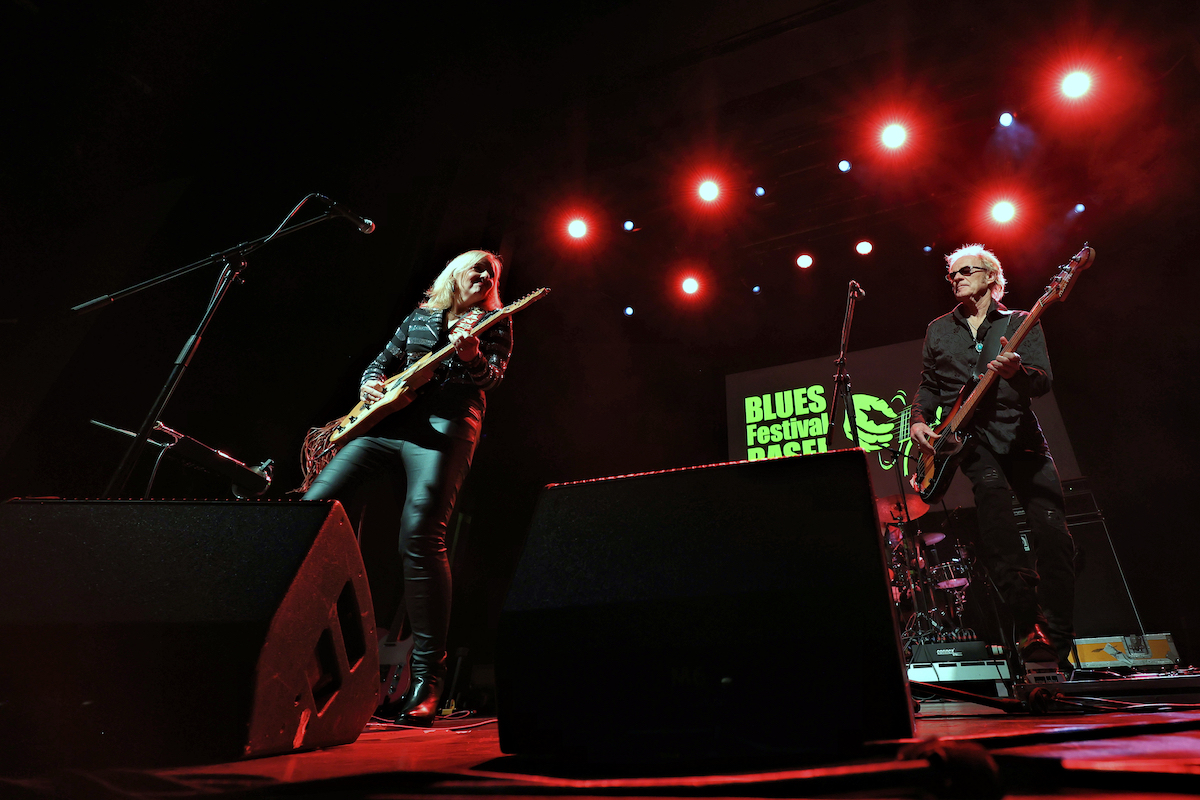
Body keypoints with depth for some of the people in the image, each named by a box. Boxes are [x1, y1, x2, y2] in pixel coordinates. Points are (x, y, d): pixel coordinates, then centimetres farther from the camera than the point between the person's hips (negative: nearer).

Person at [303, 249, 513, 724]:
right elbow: (382, 362, 29)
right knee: (314, 504, -5)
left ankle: (427, 679, -18)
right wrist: (370, 384, 5)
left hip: (445, 425, -5)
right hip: (386, 421, 6)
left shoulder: (494, 323, 14)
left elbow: (493, 376, -2)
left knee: (420, 534, -23)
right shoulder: (419, 317, 25)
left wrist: (470, 356, -25)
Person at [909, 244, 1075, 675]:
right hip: (970, 440, 0)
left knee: (1053, 532, -10)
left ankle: (1057, 642, 2)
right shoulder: (938, 330, 15)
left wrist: (1016, 371, -28)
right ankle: (1030, 628, -15)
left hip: (1022, 438, 0)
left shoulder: (1021, 322, 8)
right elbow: (928, 386, 18)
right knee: (999, 537, -22)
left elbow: (1043, 382, -4)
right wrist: (919, 419, -2)